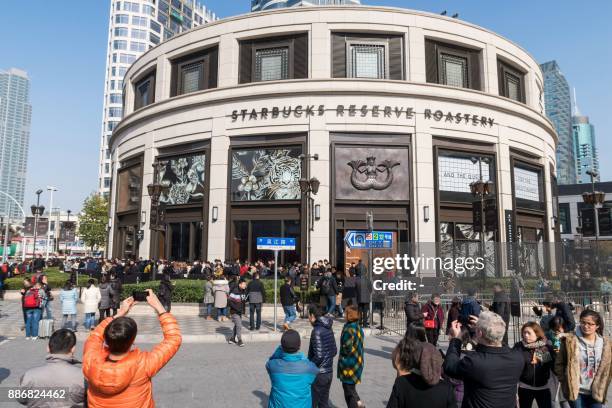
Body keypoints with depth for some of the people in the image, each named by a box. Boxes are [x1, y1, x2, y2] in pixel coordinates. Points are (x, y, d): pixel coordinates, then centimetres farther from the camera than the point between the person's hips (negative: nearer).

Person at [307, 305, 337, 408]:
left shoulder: (317, 331, -19)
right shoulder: (328, 329, 5)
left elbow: (319, 356, -23)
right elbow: (334, 351, 11)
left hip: (318, 374, -7)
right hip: (329, 372, 8)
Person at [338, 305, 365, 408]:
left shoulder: (349, 329, -22)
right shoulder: (358, 327, 4)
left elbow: (346, 348, -23)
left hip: (349, 364, -8)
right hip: (358, 361, 8)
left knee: (348, 389, 6)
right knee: (350, 388, 22)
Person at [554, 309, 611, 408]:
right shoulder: (570, 340, -10)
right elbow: (559, 363, -2)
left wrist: (602, 385, 5)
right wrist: (564, 381, -5)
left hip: (596, 392, 3)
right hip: (575, 390, -3)